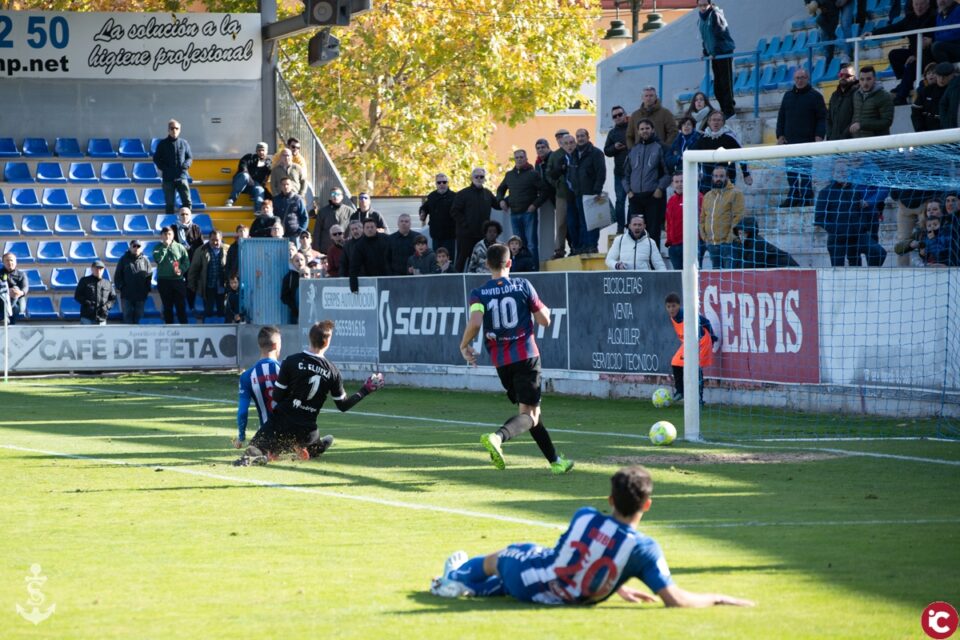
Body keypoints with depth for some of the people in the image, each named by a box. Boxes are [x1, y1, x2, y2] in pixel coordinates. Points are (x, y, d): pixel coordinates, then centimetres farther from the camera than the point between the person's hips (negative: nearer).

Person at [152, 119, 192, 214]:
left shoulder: (184, 143, 8)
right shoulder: (162, 144, 4)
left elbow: (190, 157, 13)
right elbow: (156, 159, 7)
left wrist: (186, 165, -8)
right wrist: (163, 168, -8)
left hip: (182, 177, 1)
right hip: (168, 178, -1)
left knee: (187, 201, -9)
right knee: (169, 204, 4)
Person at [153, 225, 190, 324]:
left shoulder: (179, 247, 5)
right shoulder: (158, 248, 4)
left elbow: (186, 262, 3)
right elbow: (157, 259, -15)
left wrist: (181, 270, -16)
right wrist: (165, 247, -14)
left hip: (178, 280, 0)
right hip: (164, 280, 0)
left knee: (181, 305, 0)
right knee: (167, 306, 6)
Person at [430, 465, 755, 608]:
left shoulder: (584, 517, -20)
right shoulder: (645, 549, -27)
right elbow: (674, 599, -27)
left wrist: (616, 586, 12)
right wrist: (717, 598, -15)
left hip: (527, 578, -1)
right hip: (566, 598, 1)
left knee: (503, 556, 35)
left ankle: (457, 578, 63)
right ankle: (476, 586, 56)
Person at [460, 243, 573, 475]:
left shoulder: (479, 294, 0)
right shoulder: (523, 286, -2)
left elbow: (475, 322, -17)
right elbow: (544, 321, 1)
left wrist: (464, 346, -1)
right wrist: (545, 310, 24)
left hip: (500, 360, 4)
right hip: (526, 356, -4)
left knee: (531, 412, 17)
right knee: (529, 415, -8)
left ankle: (555, 461, 22)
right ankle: (498, 437, -36)